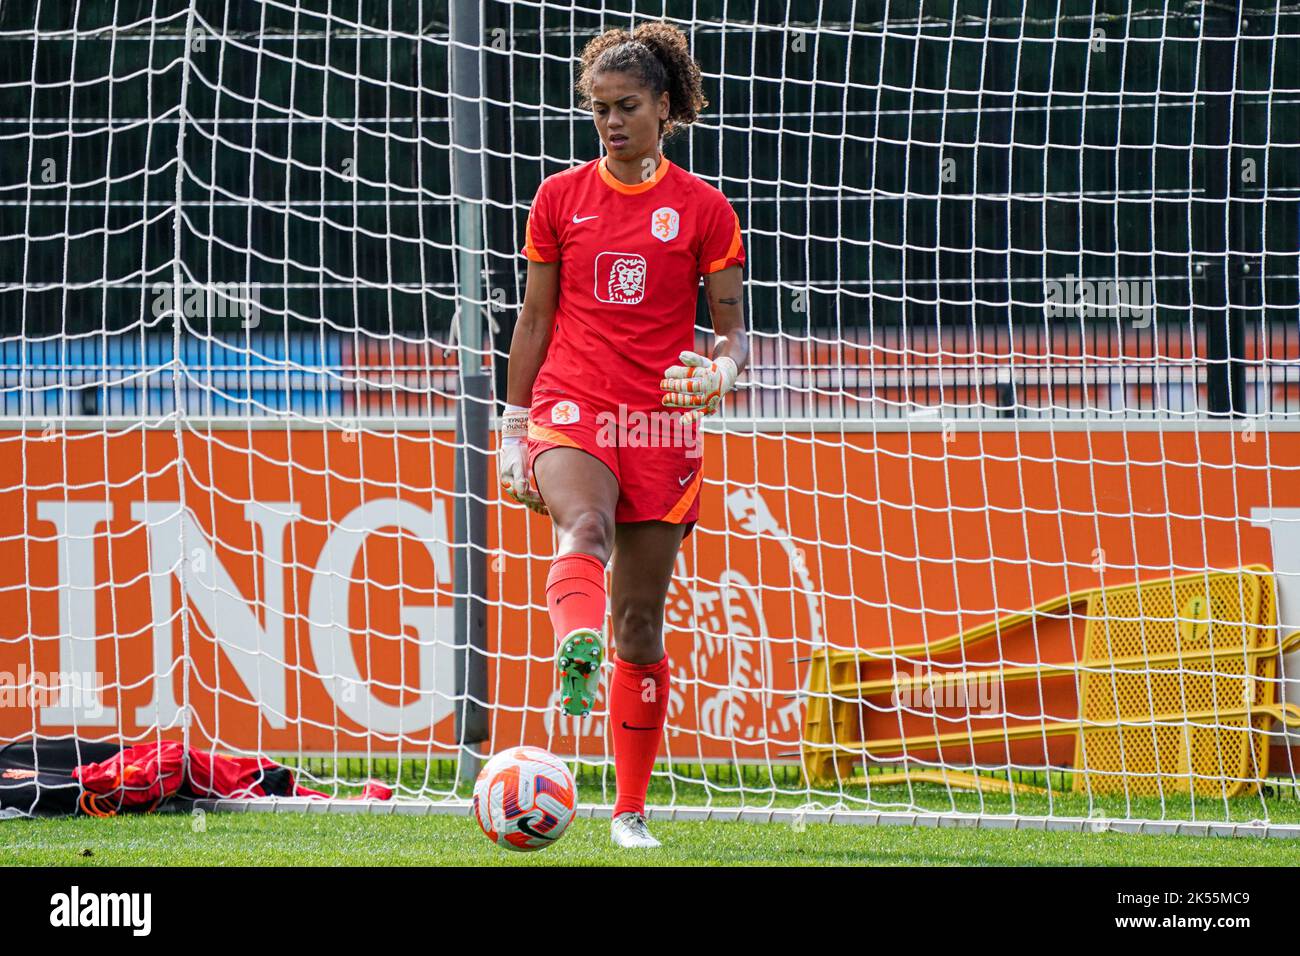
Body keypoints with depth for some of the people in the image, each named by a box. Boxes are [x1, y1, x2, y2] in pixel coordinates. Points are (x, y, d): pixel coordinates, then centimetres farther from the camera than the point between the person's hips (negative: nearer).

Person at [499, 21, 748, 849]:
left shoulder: (703, 210, 5)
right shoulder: (560, 198, 8)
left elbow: (733, 330, 5)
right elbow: (535, 320, 13)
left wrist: (720, 370, -17)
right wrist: (513, 430, 10)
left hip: (662, 424, 0)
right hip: (571, 409, 0)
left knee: (642, 618, 3)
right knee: (586, 526, -35)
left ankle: (631, 810, 12)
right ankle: (579, 652, -66)